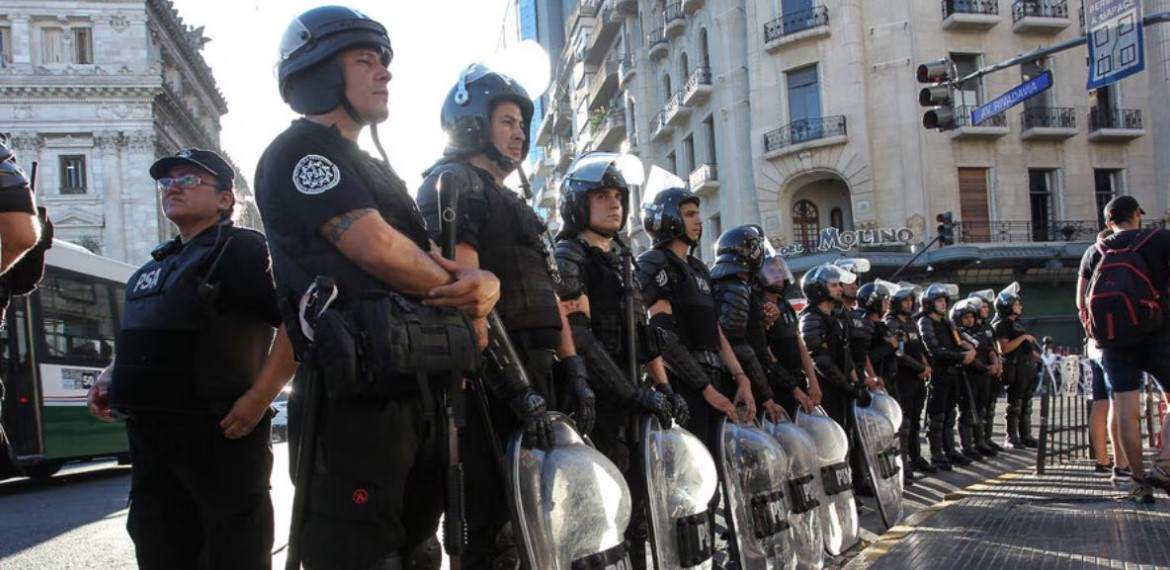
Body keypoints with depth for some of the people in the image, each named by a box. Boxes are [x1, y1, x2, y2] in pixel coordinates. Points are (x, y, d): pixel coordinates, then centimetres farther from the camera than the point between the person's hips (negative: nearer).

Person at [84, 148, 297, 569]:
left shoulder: (243, 250, -7)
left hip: (221, 433, -9)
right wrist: (111, 376, 14)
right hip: (149, 435, 9)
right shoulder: (159, 264, 21)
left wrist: (260, 397, -22)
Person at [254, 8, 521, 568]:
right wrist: (459, 288, 0)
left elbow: (431, 259, 19)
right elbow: (380, 248, -17)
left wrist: (484, 282, -6)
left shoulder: (374, 171, 26)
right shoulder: (298, 151, -3)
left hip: (416, 394, 10)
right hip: (356, 399, -9)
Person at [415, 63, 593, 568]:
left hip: (537, 374, 10)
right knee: (492, 527, -9)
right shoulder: (451, 183, -3)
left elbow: (548, 296, 22)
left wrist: (575, 373, 12)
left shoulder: (515, 205, 27)